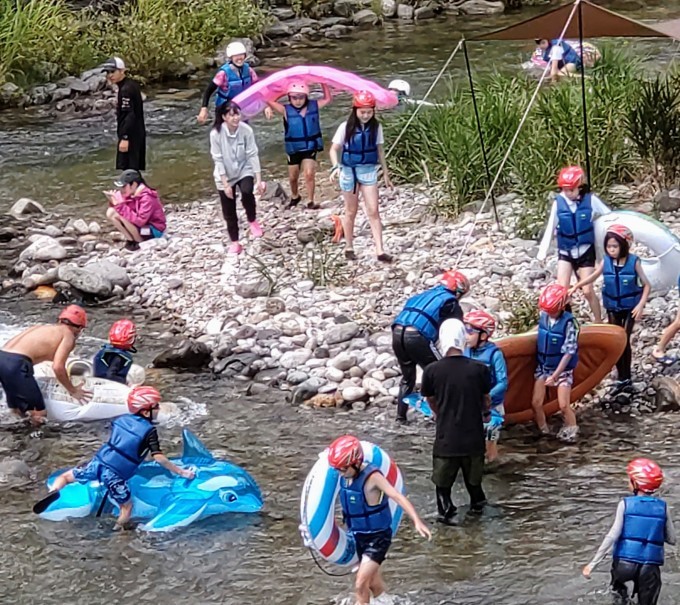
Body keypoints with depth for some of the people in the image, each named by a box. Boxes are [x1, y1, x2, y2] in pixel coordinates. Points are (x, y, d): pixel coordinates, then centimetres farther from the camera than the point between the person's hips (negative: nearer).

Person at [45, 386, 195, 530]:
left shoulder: (122, 419, 12)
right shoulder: (149, 431, -5)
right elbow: (159, 458, -11)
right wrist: (181, 472, -3)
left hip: (98, 462, 4)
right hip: (115, 474, -4)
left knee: (65, 477, 19)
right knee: (126, 507, 14)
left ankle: (53, 493, -7)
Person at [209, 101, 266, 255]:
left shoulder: (246, 130, -19)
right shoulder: (216, 133, -21)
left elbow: (253, 155, -13)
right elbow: (218, 160, -16)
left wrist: (259, 179, -16)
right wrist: (225, 184, -17)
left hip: (244, 170, 0)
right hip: (225, 175, 0)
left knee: (247, 192, -30)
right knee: (229, 212, 5)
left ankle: (253, 221, -4)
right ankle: (234, 242, 22)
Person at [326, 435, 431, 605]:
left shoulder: (372, 477, -24)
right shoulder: (345, 476, -4)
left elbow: (398, 497, -33)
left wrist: (417, 521, -44)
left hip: (377, 538, -7)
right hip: (359, 537, 7)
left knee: (361, 585, -12)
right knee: (374, 584, 22)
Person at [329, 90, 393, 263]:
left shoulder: (376, 127, -2)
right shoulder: (346, 127, -10)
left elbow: (380, 150, 8)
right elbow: (334, 149, -6)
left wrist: (385, 173, 12)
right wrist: (336, 167, -23)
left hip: (369, 170, 2)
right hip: (349, 170, -2)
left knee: (373, 211, -5)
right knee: (351, 211, 10)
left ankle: (380, 251, -9)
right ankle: (349, 247, 24)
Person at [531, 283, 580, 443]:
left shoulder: (568, 323, -22)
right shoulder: (543, 316, -8)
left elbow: (568, 352, -19)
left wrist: (555, 375, -19)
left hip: (562, 369, -5)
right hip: (543, 367, 5)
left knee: (563, 405, -7)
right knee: (536, 403, 2)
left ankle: (571, 431, 15)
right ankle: (543, 432, 20)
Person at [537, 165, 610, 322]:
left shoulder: (590, 200, -13)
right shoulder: (558, 202, -10)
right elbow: (550, 228, -3)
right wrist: (543, 252, -5)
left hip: (585, 252, -1)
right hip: (565, 252, 1)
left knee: (587, 291, -1)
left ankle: (599, 324, 16)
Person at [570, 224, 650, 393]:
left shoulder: (633, 262, -16)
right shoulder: (606, 261, -8)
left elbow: (647, 285, -10)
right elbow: (593, 277, 6)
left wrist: (641, 305, -20)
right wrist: (576, 287, -8)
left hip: (630, 306, -3)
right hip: (613, 306, 3)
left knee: (624, 341, -3)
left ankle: (626, 377, 9)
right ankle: (621, 377, 17)